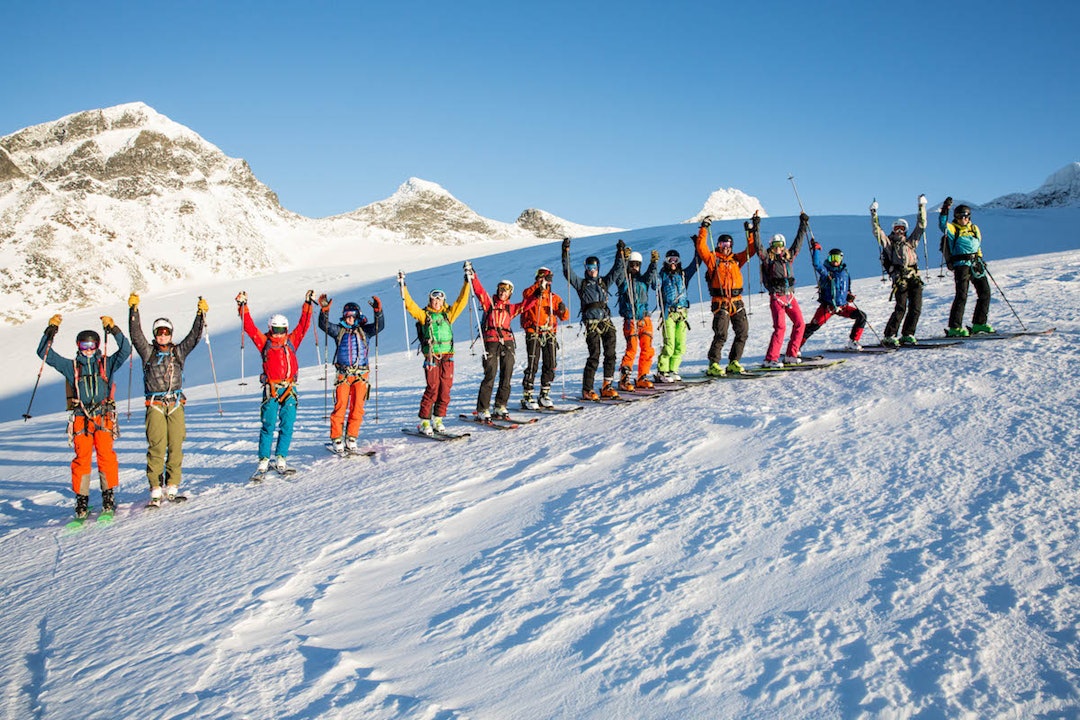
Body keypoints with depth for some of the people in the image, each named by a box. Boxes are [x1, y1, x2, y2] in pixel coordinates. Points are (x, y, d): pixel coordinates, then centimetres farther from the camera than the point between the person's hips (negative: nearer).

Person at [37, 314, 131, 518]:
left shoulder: (106, 364, 13)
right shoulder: (71, 366, 16)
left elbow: (125, 350, 1)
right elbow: (45, 354, 13)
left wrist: (113, 329, -8)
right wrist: (51, 331, 3)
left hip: (104, 418, -1)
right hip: (81, 419, 1)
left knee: (106, 455, -10)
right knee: (82, 458, -4)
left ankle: (108, 496, -2)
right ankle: (81, 500, 0)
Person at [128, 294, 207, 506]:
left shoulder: (178, 351, 14)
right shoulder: (148, 352, 11)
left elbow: (194, 337, 7)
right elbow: (136, 335, 0)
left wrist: (201, 315, -2)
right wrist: (133, 310, -8)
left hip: (176, 404, 2)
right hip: (155, 405, -2)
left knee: (176, 446, -2)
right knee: (156, 447, -8)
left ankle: (172, 487, 5)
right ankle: (155, 489, -7)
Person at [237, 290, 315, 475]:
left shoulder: (292, 341, 15)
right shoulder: (264, 342, 9)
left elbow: (303, 325, 16)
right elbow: (249, 327, 6)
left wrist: (308, 305, 15)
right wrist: (242, 307, 2)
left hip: (289, 390, 2)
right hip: (271, 389, -2)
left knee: (287, 426, -1)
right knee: (268, 426, -4)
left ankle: (281, 460, 4)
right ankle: (263, 461, 0)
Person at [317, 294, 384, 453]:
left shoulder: (364, 331, 12)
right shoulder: (338, 330, 11)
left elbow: (379, 326, -2)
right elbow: (324, 325, -3)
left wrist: (378, 312, -19)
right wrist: (324, 310, -19)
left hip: (361, 374, 1)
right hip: (343, 374, -1)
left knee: (357, 408, -1)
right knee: (340, 406, -5)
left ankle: (351, 438, 9)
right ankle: (336, 439, 1)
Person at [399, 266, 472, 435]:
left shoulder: (448, 315, 15)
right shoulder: (424, 315, 7)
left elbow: (461, 301, 14)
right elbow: (410, 304, -2)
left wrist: (467, 280, 12)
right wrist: (403, 286, -7)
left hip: (447, 358, 4)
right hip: (431, 358, -4)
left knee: (445, 389, 2)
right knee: (432, 389, -8)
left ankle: (437, 419, 13)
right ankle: (424, 421, 0)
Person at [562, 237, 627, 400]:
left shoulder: (604, 282, 20)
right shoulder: (581, 283, 11)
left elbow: (617, 269, 18)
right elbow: (568, 272, 1)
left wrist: (620, 253, 9)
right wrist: (566, 253, -7)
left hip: (607, 322, 4)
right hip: (591, 324, -4)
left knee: (610, 354, -2)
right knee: (594, 356, -9)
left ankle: (607, 387, 4)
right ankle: (587, 389, -3)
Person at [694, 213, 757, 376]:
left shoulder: (736, 259, 17)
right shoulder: (713, 258, 4)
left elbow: (751, 249, 20)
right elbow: (701, 247, -7)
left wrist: (752, 231, 14)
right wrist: (703, 229, -9)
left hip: (737, 302, 5)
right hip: (721, 303, -5)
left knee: (743, 332, 4)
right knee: (721, 335, -12)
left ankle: (733, 362, 14)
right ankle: (713, 365, -6)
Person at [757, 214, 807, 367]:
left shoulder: (788, 256, 13)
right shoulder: (767, 258, 0)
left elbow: (798, 241, 23)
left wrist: (804, 224, 27)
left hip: (790, 296, 6)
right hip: (777, 297, -6)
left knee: (800, 324, 3)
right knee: (780, 327, -16)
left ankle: (791, 355, 14)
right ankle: (770, 359, -14)